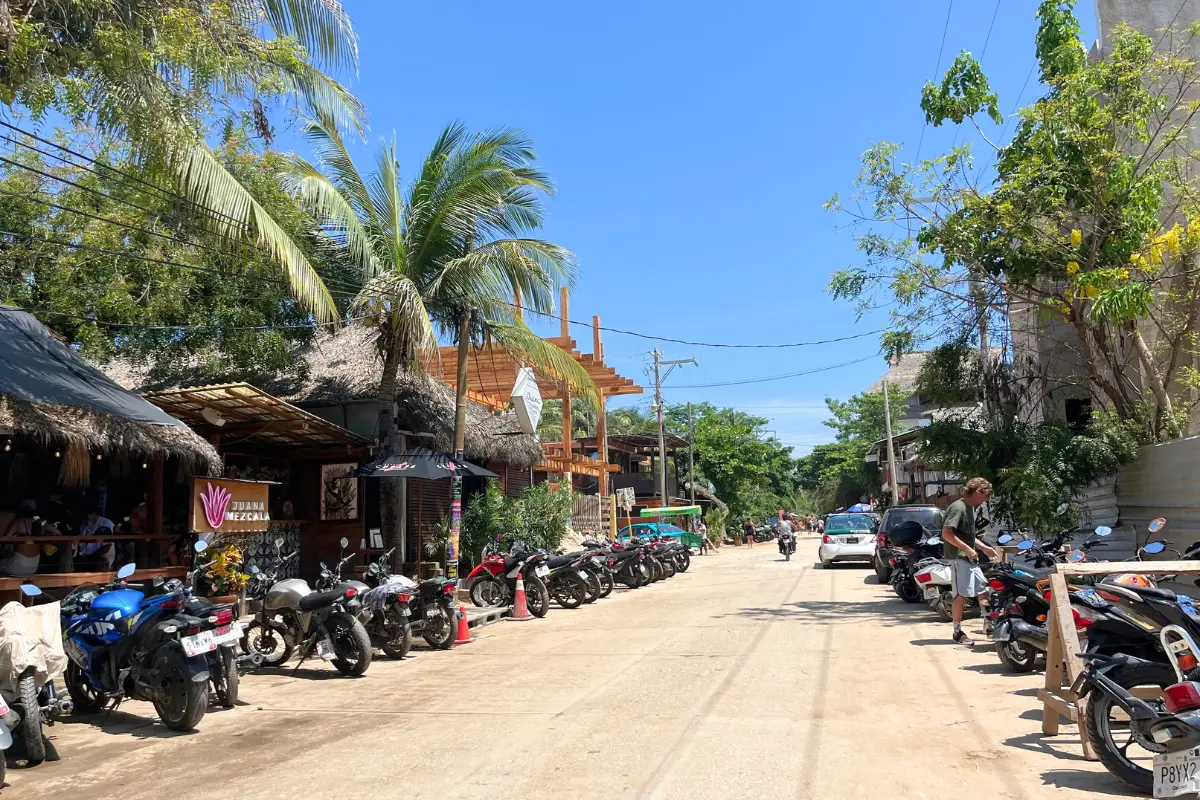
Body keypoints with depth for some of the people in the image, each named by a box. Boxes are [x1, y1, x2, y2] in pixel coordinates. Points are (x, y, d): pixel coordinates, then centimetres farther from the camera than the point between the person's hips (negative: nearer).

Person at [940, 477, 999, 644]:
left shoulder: (969, 508, 16)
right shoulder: (958, 507, -16)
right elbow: (946, 533, -24)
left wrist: (985, 548, 20)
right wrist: (967, 549, -22)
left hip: (968, 558, 10)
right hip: (959, 557, -10)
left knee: (983, 589, 13)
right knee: (961, 595, -7)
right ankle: (958, 632, 2)